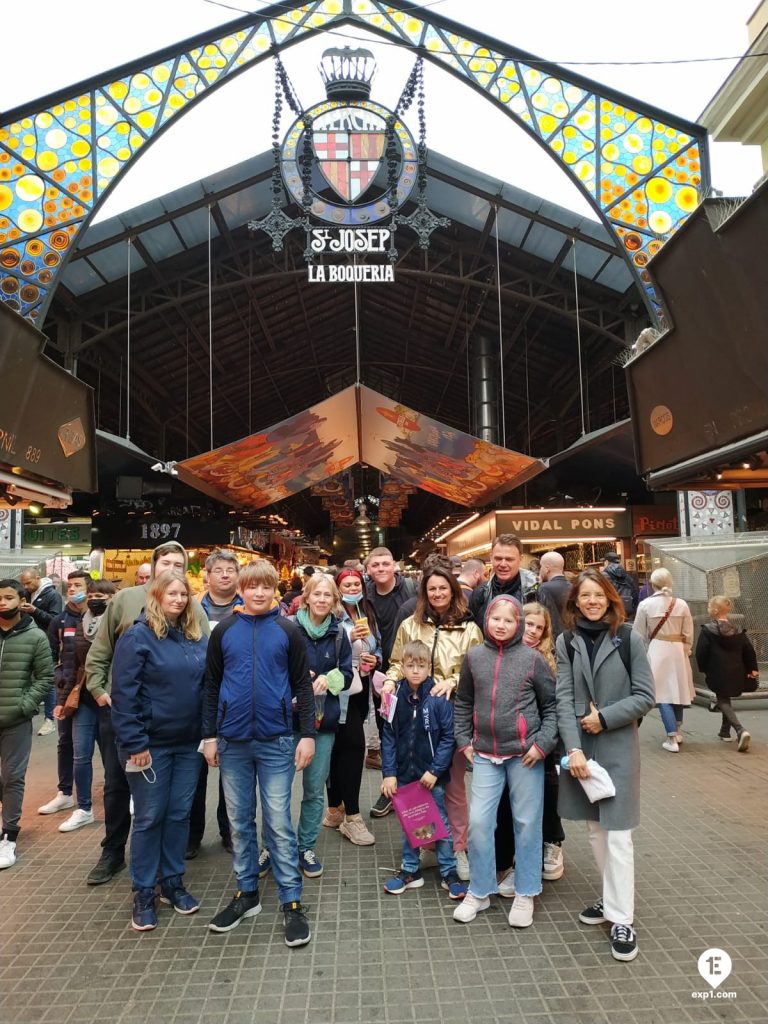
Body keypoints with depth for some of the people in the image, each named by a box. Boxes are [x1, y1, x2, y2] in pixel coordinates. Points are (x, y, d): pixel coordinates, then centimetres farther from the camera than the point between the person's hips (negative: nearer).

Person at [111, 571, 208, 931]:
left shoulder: (197, 637, 5)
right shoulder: (137, 636, -11)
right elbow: (124, 694, -13)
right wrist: (134, 743, -16)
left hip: (189, 743, 5)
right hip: (151, 744, -5)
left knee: (179, 814, 14)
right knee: (149, 817, 7)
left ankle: (173, 882, 30)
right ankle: (143, 893, 22)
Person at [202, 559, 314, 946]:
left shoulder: (288, 630, -1)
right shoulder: (224, 631, 3)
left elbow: (302, 685, 1)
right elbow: (212, 686, 7)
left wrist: (307, 734, -4)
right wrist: (209, 735, 5)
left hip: (275, 741, -2)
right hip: (232, 741, 2)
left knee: (279, 823, 3)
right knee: (240, 821, 14)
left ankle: (291, 902, 15)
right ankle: (246, 893, 30)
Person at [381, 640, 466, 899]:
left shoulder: (439, 698, -14)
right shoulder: (395, 697, -4)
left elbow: (448, 737, -11)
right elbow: (388, 738, -1)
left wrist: (435, 770, -14)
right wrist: (388, 773, -5)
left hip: (432, 774, -3)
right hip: (404, 773, 3)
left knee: (441, 822, 9)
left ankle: (449, 872, 24)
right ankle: (410, 870, 31)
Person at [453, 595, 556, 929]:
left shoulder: (532, 658, -6)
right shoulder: (474, 657, 2)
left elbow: (552, 705, 0)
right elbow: (463, 703, 12)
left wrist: (543, 743, -7)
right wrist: (463, 741, 7)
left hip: (524, 754, -2)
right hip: (485, 754, 2)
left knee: (526, 823, 8)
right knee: (478, 821, 2)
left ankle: (525, 894, 27)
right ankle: (479, 892, 23)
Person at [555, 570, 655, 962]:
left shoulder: (628, 639, -6)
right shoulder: (566, 642, 0)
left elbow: (645, 697, -5)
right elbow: (564, 699, -5)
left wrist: (604, 717, -15)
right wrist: (573, 748, -14)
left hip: (618, 747, -3)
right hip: (580, 746, 3)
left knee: (617, 833, -1)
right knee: (595, 829, 14)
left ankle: (622, 918, 11)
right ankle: (611, 898, 32)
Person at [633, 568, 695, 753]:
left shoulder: (645, 604, -7)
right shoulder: (681, 604, -2)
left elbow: (639, 634, -2)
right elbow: (688, 635, 2)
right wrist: (686, 651, 16)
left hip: (657, 650, -3)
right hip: (678, 650, 3)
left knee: (664, 693, 1)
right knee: (677, 689, 18)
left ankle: (672, 739, -3)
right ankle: (677, 731, 29)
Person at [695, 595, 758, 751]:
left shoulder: (707, 630, -12)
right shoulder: (738, 631, 4)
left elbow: (701, 653, -12)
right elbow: (749, 651, 5)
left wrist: (703, 669, 3)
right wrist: (752, 669, 14)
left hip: (718, 674, -6)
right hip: (736, 673, 6)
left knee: (722, 701, 2)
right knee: (726, 699, 22)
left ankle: (740, 730, -18)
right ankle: (725, 731, 31)